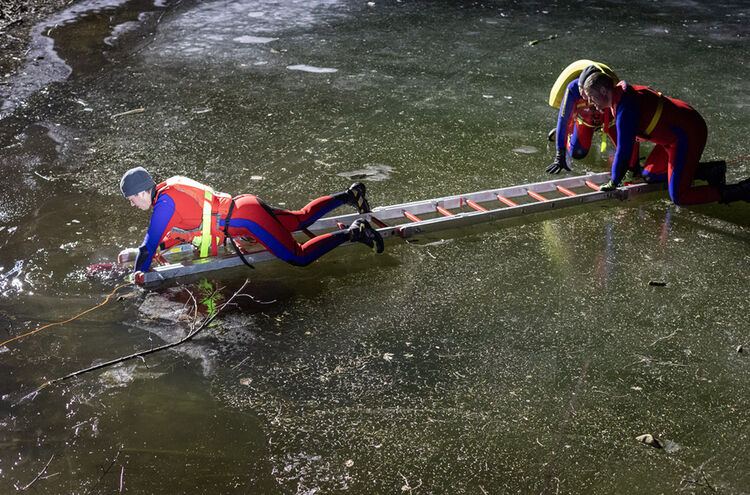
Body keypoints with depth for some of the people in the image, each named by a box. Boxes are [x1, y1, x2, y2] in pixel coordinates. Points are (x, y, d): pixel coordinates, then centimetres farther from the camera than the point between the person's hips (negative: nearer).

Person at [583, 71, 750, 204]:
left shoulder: (625, 108, -22)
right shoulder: (623, 90, 9)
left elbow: (624, 150, -22)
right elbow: (631, 138, 23)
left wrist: (613, 183, -9)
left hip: (688, 135, -10)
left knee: (679, 197, -10)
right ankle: (709, 170, 17)